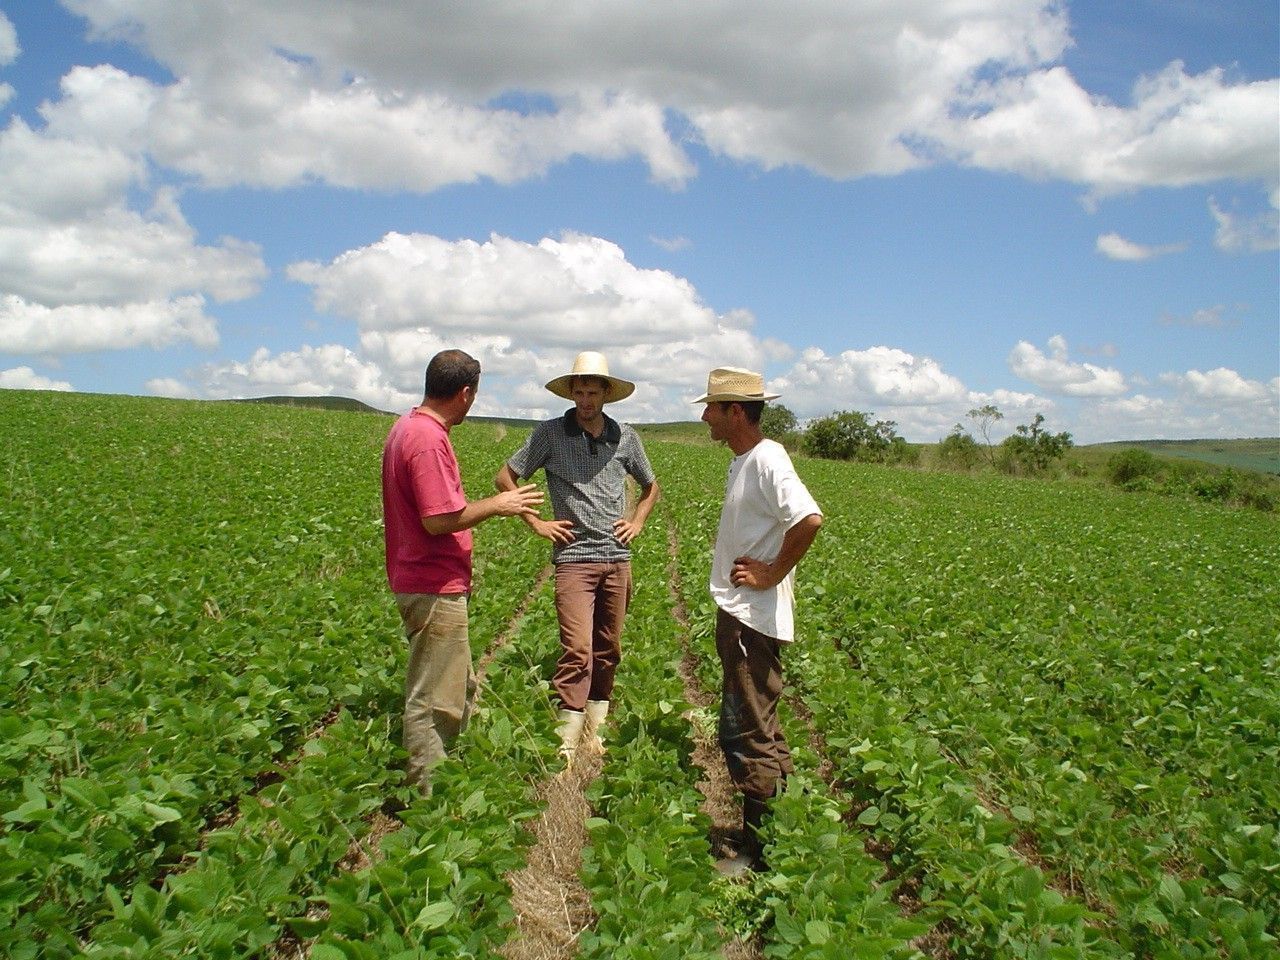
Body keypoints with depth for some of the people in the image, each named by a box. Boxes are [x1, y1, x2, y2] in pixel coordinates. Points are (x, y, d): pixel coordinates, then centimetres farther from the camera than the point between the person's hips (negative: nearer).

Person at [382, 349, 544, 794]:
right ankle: (429, 796, 13)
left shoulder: (408, 428, 11)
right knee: (433, 701, 1)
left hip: (425, 584, 11)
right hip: (435, 590, -11)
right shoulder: (428, 439, -21)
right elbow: (440, 519, -25)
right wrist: (497, 505, -13)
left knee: (460, 688, 21)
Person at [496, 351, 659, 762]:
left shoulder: (625, 437, 8)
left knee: (608, 650, 10)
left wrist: (637, 522, 10)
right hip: (574, 557, -4)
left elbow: (650, 486, 24)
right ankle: (567, 744, -7)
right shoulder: (550, 433, -2)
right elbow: (505, 477, 3)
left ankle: (593, 733, 24)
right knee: (577, 651, -13)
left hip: (617, 558, 4)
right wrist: (536, 522, -2)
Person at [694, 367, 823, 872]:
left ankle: (760, 852, 10)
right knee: (758, 730, 18)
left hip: (755, 619, -10)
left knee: (747, 734, -2)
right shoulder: (743, 461, 13)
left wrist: (773, 574, -21)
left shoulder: (766, 460, -17)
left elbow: (809, 519, -31)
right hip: (739, 615, 10)